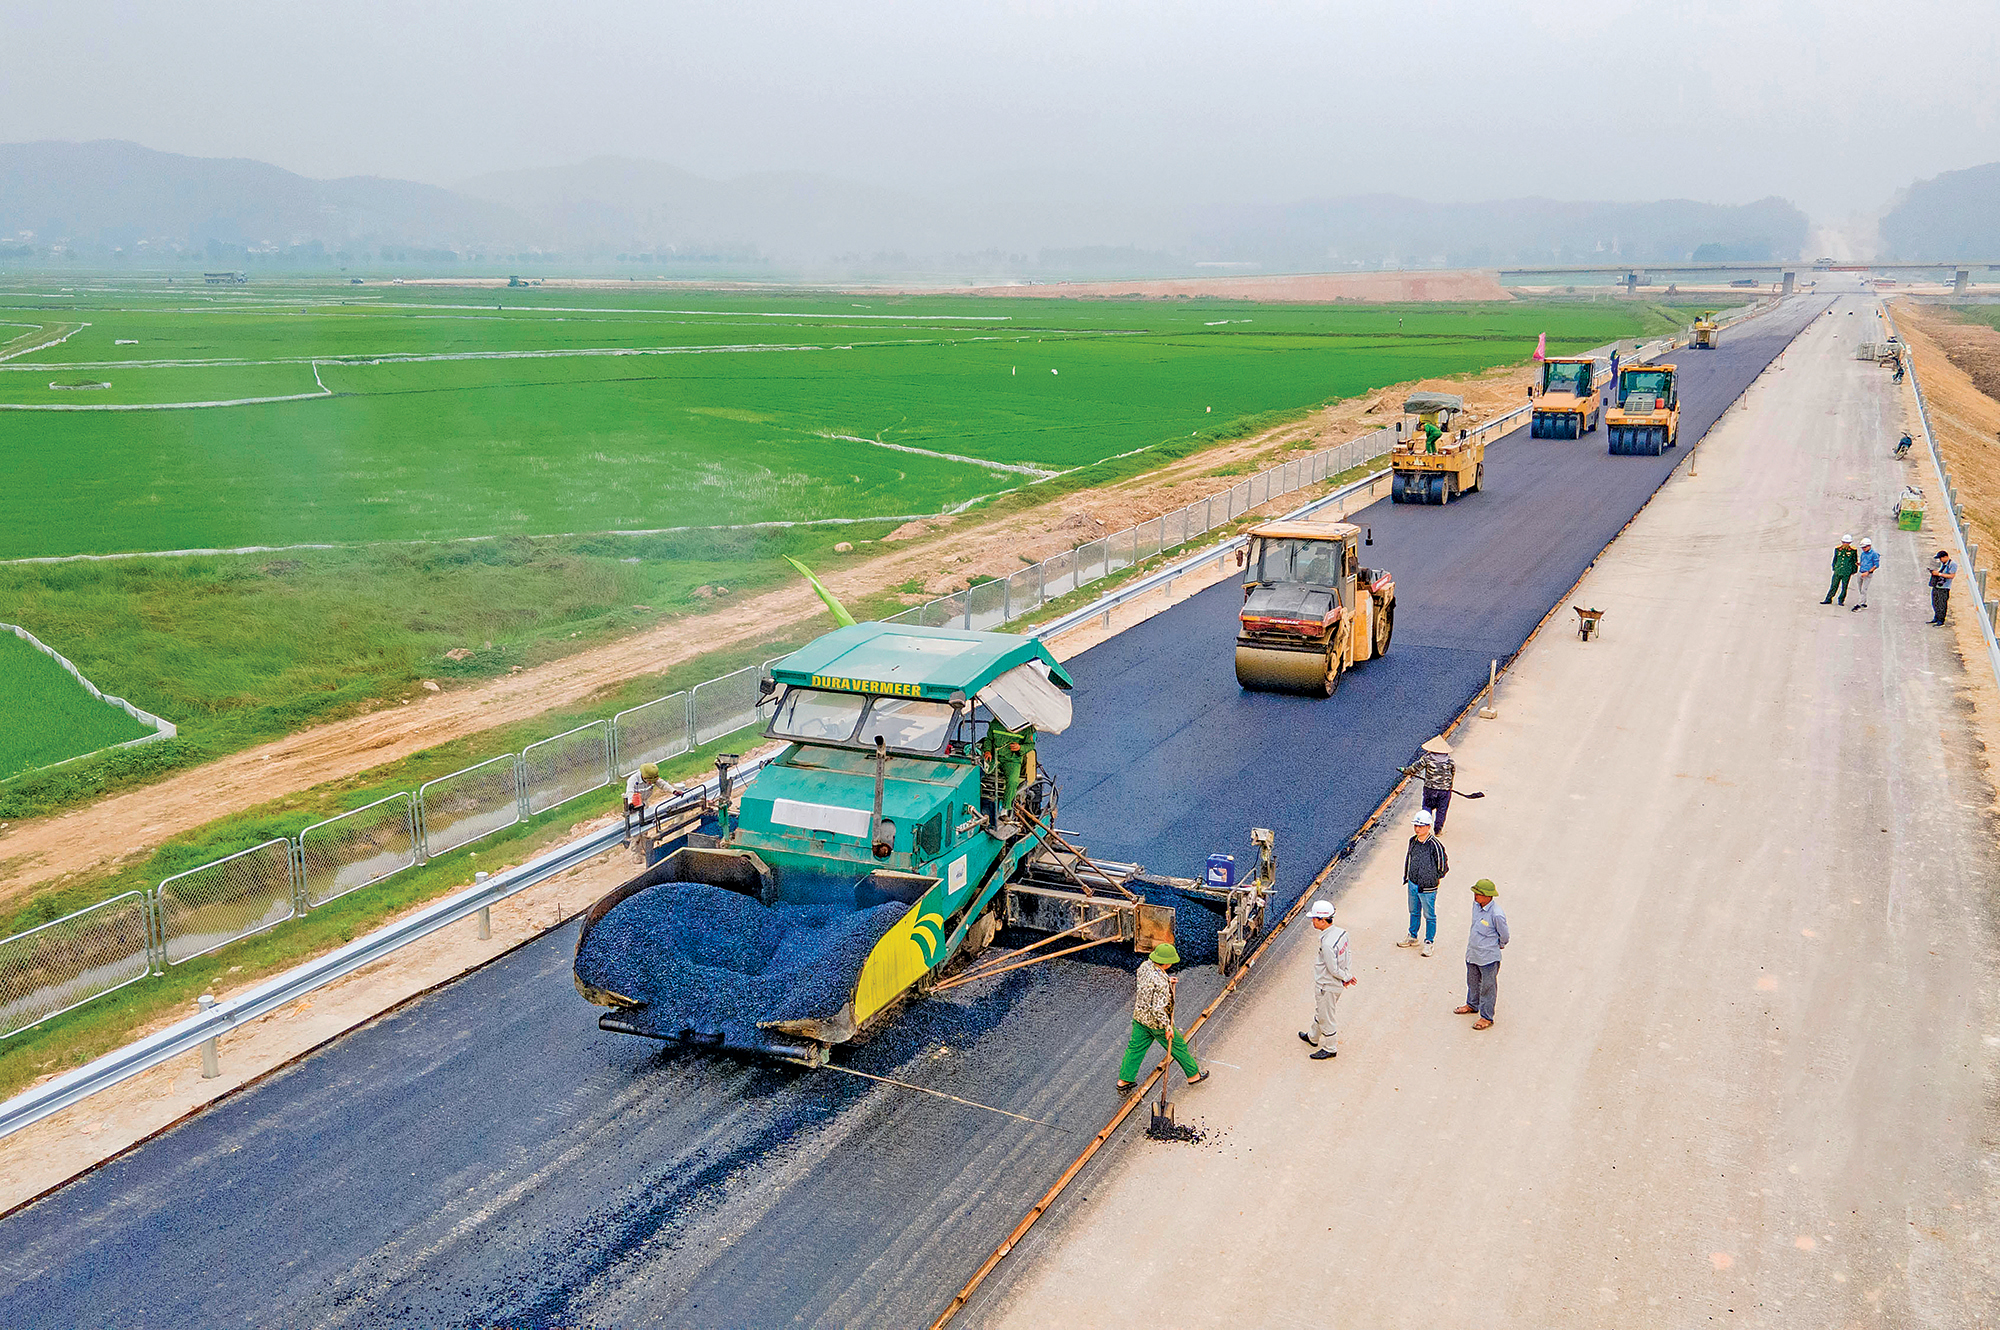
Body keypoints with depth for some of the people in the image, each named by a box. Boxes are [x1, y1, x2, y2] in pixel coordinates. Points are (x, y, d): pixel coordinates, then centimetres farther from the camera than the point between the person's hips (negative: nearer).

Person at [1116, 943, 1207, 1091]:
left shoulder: (1145, 965, -9)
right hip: (1156, 1022, -7)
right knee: (1178, 1047, 13)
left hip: (1140, 1016, 7)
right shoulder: (1161, 982, -34)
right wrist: (1167, 1027, -19)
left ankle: (1124, 1080, 22)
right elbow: (1158, 1009, -32)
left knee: (1135, 1047, 16)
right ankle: (1193, 1075, 30)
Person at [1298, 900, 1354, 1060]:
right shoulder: (1341, 932, -7)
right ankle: (1313, 1037, 50)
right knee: (1320, 1011, 29)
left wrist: (1346, 977, -9)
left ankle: (1331, 1048, 31)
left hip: (1327, 987, -9)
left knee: (1326, 1018, 13)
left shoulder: (1327, 943, -34)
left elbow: (1333, 969, -26)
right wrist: (1347, 976, 3)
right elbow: (1346, 956, 3)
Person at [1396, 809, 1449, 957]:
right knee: (1414, 912, 22)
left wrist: (1436, 879, -3)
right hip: (1412, 884, 6)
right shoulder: (1413, 841, -3)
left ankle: (1428, 942, 24)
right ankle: (1412, 937, 39)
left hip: (1427, 888, -6)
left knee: (1429, 916, 9)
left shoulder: (1435, 845, -23)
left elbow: (1443, 865, -12)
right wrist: (1406, 876, 16)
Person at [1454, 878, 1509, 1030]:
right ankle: (1472, 1005, 49)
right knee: (1473, 981, 27)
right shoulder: (1476, 905, -6)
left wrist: (1498, 946, 6)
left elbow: (1504, 936, -11)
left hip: (1488, 957, -7)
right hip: (1472, 953, 7)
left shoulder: (1497, 914, -28)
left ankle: (1487, 1018, 25)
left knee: (1487, 987, 9)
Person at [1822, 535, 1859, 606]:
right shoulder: (1837, 549, 3)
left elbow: (1855, 561, 6)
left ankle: (1841, 601, 16)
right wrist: (1834, 568, 16)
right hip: (1837, 571, 2)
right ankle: (1828, 599, 11)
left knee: (1844, 587, 5)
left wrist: (1853, 571, 7)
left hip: (1847, 572, -2)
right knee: (1833, 586, 4)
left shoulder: (1852, 550, -4)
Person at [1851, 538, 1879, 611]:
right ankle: (1864, 604, 21)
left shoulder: (1874, 554, -8)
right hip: (1860, 573, 7)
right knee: (1859, 589, 9)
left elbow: (1876, 565, -10)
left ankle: (1858, 605, -11)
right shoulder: (1863, 553, 13)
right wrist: (1857, 563, -2)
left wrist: (1868, 572, -16)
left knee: (1863, 590, -8)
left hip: (1867, 574, -7)